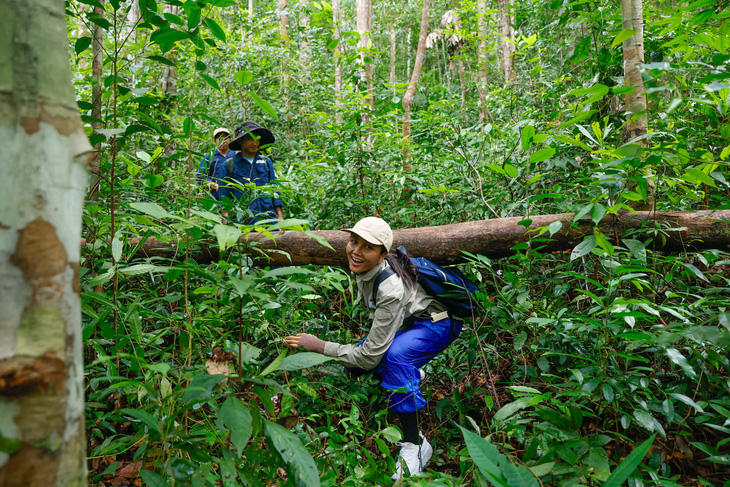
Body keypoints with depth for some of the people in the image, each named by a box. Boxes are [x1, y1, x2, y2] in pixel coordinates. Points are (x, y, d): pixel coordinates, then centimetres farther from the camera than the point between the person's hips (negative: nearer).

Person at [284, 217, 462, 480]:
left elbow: (370, 356, -32)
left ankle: (415, 445, -21)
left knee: (394, 354, -36)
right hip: (406, 321, 8)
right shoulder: (363, 267, -15)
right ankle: (412, 375, 24)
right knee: (354, 365, -2)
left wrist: (319, 346, -29)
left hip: (436, 325, -8)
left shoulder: (391, 288, -38)